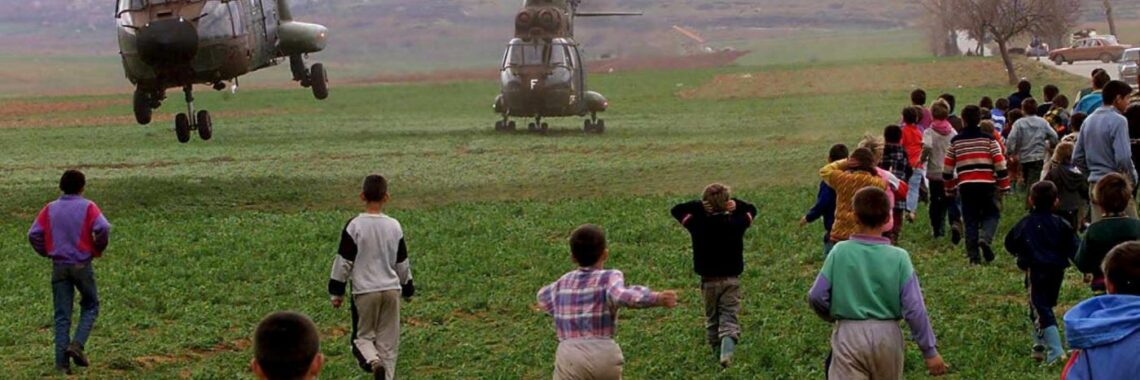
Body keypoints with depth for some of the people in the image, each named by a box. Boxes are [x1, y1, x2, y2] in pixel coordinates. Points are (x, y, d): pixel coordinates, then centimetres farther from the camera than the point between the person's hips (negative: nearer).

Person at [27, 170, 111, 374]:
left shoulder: (50, 209, 4)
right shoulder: (88, 207, -5)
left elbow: (34, 234, -2)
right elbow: (103, 228, -20)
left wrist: (47, 252, 12)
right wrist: (98, 249, -2)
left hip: (59, 266, 3)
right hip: (82, 265, -3)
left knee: (62, 315, 6)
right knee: (90, 306, 16)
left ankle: (62, 362, 1)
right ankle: (77, 344, -4)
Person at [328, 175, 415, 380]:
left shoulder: (355, 226, -10)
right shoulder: (394, 226, 0)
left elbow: (343, 261, -7)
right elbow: (402, 262, 9)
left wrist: (336, 291, 2)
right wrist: (407, 288, 24)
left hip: (364, 291, -2)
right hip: (391, 289, 3)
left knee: (362, 336, 8)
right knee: (388, 341, 9)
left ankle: (373, 361, -20)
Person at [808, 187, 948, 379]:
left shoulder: (840, 252, -7)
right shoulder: (898, 257, -7)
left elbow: (816, 297, -5)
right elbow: (914, 309, -8)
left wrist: (833, 316, 17)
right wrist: (930, 350, -1)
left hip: (849, 335, -2)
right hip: (886, 336, 2)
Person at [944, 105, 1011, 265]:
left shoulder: (956, 141, 8)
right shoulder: (988, 139, 2)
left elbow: (947, 169, 10)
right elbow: (1000, 165, -3)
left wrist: (950, 189, 22)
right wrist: (1004, 186, 6)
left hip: (965, 186, 2)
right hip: (987, 184, -2)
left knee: (970, 220, 8)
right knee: (992, 214, 13)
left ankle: (973, 256, 2)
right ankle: (985, 239, -15)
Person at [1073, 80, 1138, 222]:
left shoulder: (1089, 120, 12)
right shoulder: (1118, 121, -13)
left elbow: (1077, 157, 13)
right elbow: (1123, 157, -21)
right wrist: (1133, 177, -6)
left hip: (1095, 184, 8)